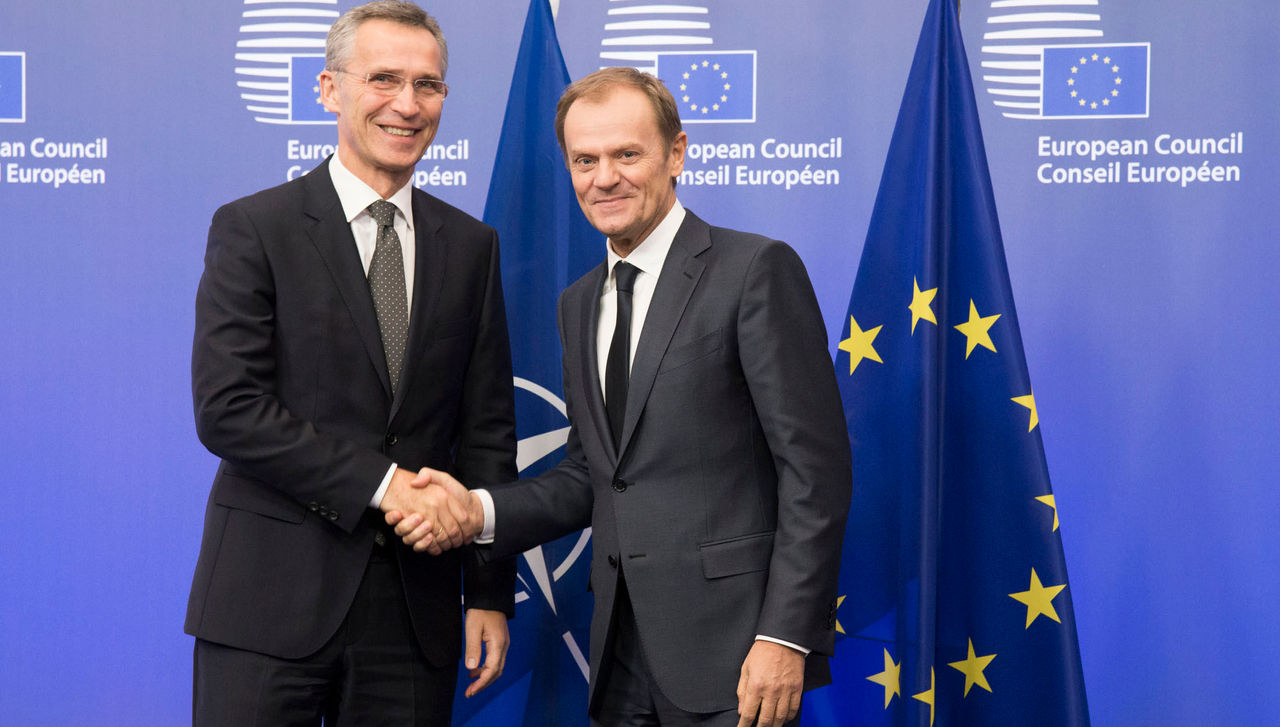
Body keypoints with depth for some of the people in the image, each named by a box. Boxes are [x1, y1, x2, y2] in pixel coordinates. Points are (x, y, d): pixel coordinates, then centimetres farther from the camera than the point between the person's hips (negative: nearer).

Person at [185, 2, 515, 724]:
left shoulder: (472, 245, 11)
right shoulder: (253, 228, -1)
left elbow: (488, 428, 9)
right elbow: (227, 409, -11)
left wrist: (491, 595, 5)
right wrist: (379, 484, -16)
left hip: (416, 607, 3)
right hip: (272, 602, -3)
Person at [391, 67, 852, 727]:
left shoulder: (756, 269, -7)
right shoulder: (580, 304, 15)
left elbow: (815, 465, -11)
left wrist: (785, 636, -17)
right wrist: (480, 511, 1)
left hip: (730, 642, -6)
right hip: (623, 650, 6)